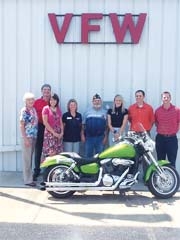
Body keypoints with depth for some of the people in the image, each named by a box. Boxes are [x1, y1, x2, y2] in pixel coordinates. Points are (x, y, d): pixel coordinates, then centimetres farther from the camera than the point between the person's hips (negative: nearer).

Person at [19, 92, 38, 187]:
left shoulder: (33, 109, 10)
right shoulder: (24, 110, -10)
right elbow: (21, 125, -13)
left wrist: (35, 136, 10)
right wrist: (25, 138, -17)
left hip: (34, 137, 7)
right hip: (27, 137, -7)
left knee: (30, 158, 14)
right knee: (27, 159, -2)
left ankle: (29, 176, 24)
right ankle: (28, 180, 4)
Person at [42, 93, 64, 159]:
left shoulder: (58, 109, 14)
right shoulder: (46, 108, -2)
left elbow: (61, 122, 14)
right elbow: (45, 123, -9)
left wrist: (62, 132, -2)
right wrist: (53, 132, -12)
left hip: (58, 134, 5)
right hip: (49, 133, -5)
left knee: (58, 153, 2)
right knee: (50, 154, -11)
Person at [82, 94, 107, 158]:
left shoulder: (104, 112, 6)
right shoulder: (87, 111, 6)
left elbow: (106, 126, 6)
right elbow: (83, 124, 7)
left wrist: (105, 136, -1)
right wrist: (83, 135, 1)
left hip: (100, 137, 0)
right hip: (89, 137, 0)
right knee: (88, 155, 5)